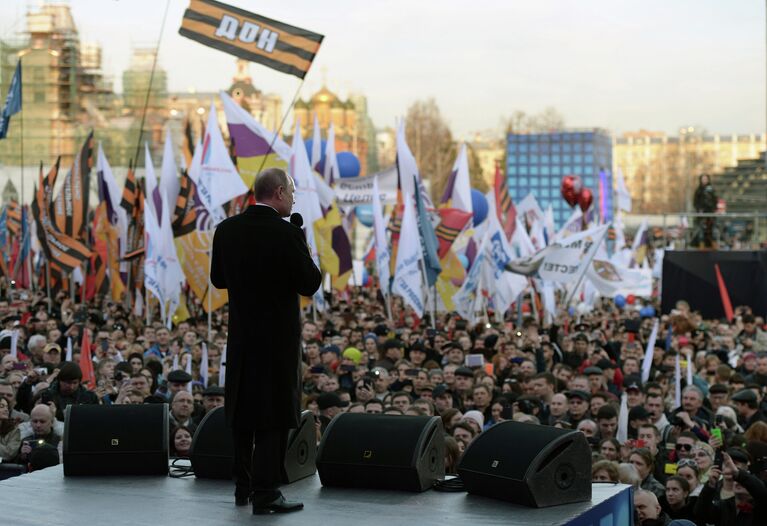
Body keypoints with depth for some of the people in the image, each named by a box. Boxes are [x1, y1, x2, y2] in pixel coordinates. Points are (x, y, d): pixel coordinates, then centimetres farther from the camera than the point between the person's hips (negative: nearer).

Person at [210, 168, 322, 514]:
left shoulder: (226, 230, 1)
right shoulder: (287, 233, -16)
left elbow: (218, 280, 10)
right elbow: (310, 284, -13)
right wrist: (303, 253, 2)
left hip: (241, 335, 6)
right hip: (278, 336, -6)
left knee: (242, 410, 16)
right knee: (274, 414, -1)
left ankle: (243, 486, 24)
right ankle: (265, 492, -1)